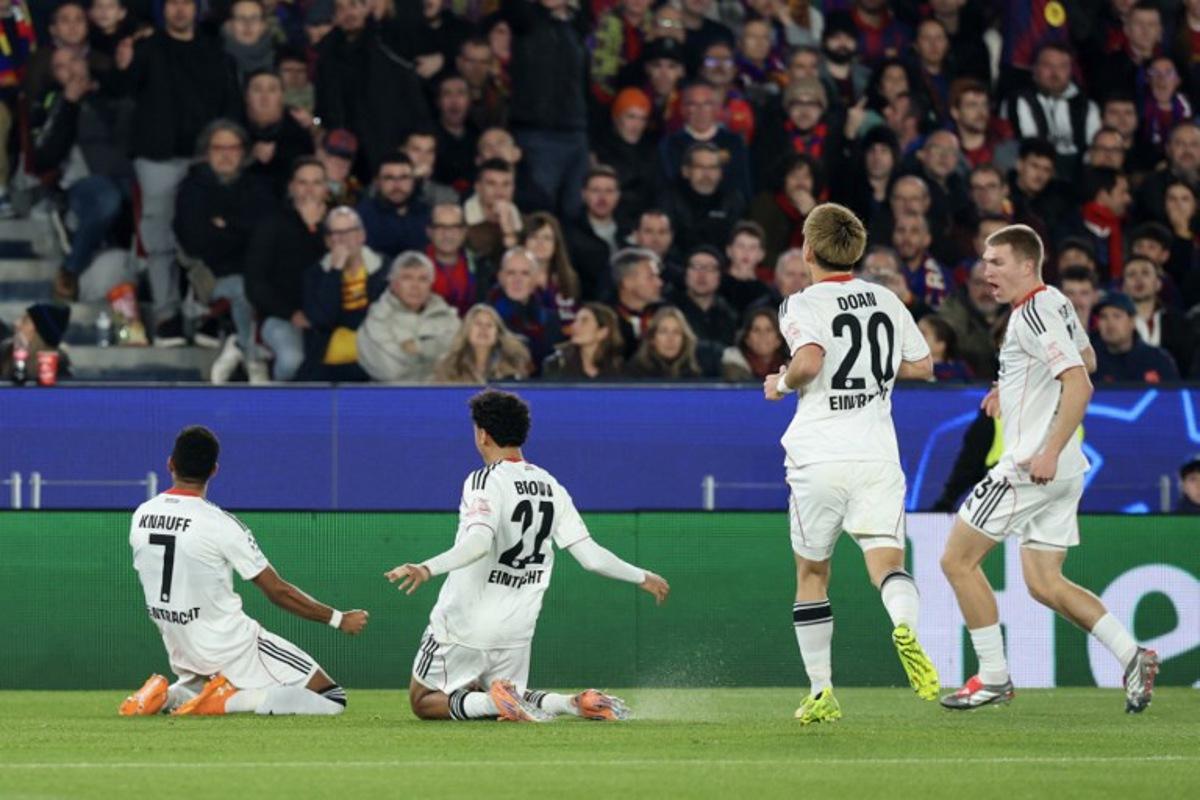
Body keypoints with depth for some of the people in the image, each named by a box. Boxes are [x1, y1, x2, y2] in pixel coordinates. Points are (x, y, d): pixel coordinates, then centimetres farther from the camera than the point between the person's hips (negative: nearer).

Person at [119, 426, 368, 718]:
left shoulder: (140, 516, 0)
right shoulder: (220, 524, -17)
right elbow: (278, 592, -12)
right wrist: (339, 619, -2)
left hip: (181, 652, 7)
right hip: (230, 648, -7)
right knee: (331, 699, -4)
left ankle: (166, 696, 5)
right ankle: (230, 700, -18)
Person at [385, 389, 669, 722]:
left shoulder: (485, 481, -14)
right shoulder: (550, 487, 5)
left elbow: (479, 542, -32)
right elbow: (590, 555, 3)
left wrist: (427, 569, -45)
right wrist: (642, 577, 17)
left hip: (464, 626, -6)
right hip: (517, 629, 6)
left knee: (423, 702, 9)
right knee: (510, 693, 24)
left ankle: (496, 703, -20)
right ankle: (576, 703, -6)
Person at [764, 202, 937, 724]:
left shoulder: (803, 305, -4)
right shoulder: (886, 301, 12)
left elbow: (809, 360, -23)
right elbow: (922, 366, 21)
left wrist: (782, 383, -3)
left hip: (819, 459, -3)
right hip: (877, 455, 3)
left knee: (811, 573, 12)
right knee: (886, 559, -7)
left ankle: (820, 693, 14)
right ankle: (905, 624, -42)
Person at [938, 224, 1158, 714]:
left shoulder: (1034, 313, -15)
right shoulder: (1055, 304, 15)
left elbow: (1079, 384, -24)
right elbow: (1084, 357, 33)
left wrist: (1050, 452, -29)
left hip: (1034, 466, -10)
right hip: (1062, 471, 10)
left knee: (958, 560, -1)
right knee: (1044, 584, 11)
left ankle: (993, 677, 2)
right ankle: (1131, 657, 1)